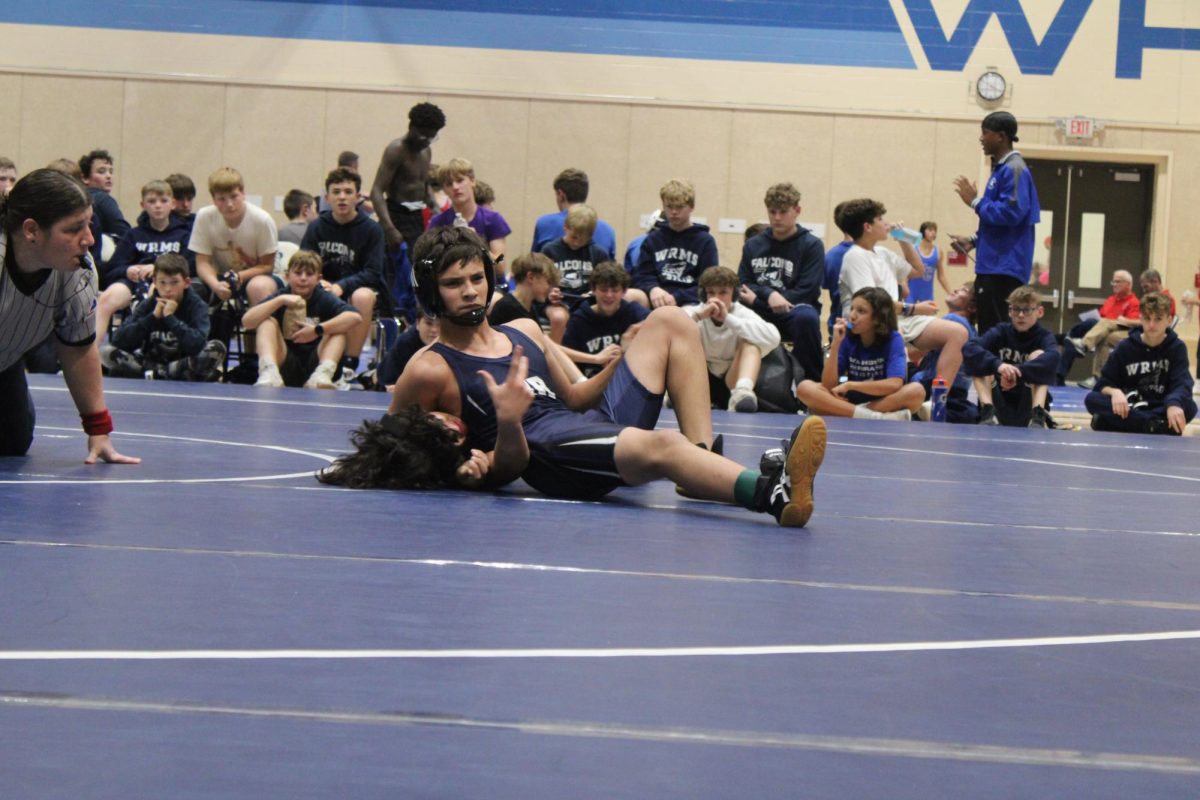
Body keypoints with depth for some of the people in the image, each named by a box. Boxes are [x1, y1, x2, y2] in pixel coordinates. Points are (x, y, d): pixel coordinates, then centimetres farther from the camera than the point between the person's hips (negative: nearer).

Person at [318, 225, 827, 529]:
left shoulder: (525, 333, 23)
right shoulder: (430, 370, 4)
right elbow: (388, 446, 8)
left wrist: (620, 364, 12)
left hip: (601, 424, 9)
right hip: (545, 453, -9)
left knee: (669, 321, 7)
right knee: (657, 445, -38)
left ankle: (706, 456, -9)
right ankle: (774, 493, -61)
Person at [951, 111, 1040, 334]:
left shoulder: (1014, 170, -13)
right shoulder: (1001, 168, 18)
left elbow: (1010, 213, -24)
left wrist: (976, 201, -12)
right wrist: (974, 241, 14)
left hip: (1004, 267, -10)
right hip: (993, 265, 10)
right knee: (989, 332, 12)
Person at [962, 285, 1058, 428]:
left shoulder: (1044, 337, -3)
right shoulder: (1001, 331, 0)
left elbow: (1052, 358, -29)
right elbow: (968, 348, -20)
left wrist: (1017, 371, -44)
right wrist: (997, 364, -39)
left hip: (1028, 406, -1)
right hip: (1000, 406, 1)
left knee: (1038, 355, -17)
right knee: (980, 361, -14)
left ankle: (1037, 416, -31)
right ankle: (988, 412, -30)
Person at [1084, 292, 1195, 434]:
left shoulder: (1177, 348, -1)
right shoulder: (1125, 348, 0)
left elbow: (1182, 384, -16)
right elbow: (1102, 385, -2)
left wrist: (1174, 404, -40)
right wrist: (1114, 392, -28)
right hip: (1129, 407, 1)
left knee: (1189, 406, -32)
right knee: (1092, 399, -27)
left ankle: (1118, 422, -34)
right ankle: (1156, 426, -37)